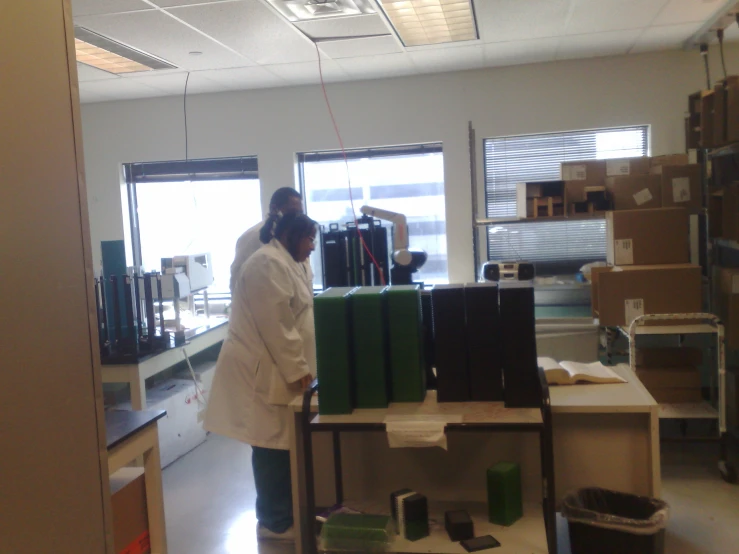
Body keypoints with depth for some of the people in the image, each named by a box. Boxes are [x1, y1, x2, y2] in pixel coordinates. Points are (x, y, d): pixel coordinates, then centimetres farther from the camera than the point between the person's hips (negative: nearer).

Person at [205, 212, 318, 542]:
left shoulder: (284, 263, 18)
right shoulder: (269, 264, -16)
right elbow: (276, 325, -22)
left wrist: (300, 366, 18)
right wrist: (297, 369, -18)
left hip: (276, 369, 10)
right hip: (264, 371, -10)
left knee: (280, 444, 13)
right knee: (272, 447, -2)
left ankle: (280, 514, 23)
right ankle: (275, 522, 9)